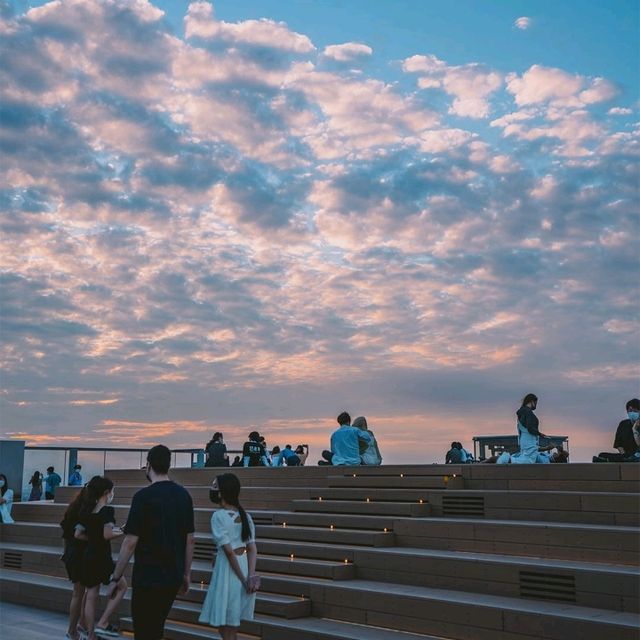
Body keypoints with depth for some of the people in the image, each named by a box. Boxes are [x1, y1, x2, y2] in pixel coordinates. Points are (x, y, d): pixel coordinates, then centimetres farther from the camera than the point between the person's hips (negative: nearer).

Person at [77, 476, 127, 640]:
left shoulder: (87, 511, 8)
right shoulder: (107, 510, -15)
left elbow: (78, 534, 9)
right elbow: (107, 535, -22)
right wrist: (121, 532, -6)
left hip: (87, 557, 7)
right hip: (101, 558, -7)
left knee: (91, 596, 11)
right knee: (121, 586, 11)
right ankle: (102, 624, 3)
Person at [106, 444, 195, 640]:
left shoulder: (144, 496, -13)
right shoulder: (184, 495, 5)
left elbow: (130, 542, -14)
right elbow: (190, 539, 9)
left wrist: (115, 579, -6)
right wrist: (186, 574, 18)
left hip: (148, 578, -6)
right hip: (173, 578, 6)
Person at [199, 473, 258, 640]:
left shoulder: (218, 516, -12)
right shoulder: (245, 516, 8)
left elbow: (229, 551, -16)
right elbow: (252, 548, 0)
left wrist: (243, 579, -12)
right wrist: (251, 576, -7)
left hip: (229, 568, -7)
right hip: (245, 564, 7)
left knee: (224, 623, 4)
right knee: (233, 621, 18)